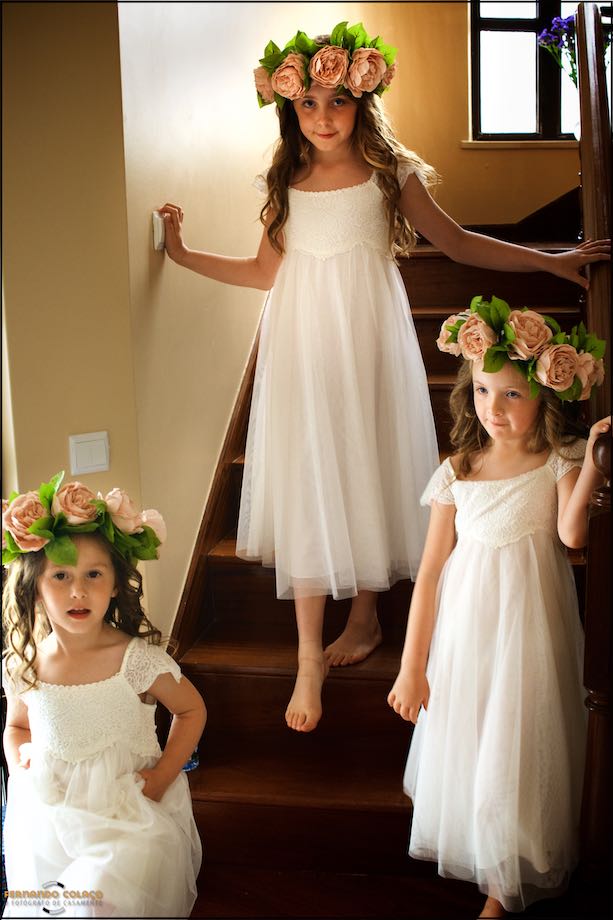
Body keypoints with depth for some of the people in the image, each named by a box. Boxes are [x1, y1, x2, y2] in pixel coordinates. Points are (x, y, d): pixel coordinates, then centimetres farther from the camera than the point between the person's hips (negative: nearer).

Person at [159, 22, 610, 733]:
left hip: (369, 341, -1)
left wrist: (548, 260, 1)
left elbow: (456, 242, 5)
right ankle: (310, 661, 6)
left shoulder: (390, 173, 0)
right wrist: (184, 254, 9)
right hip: (303, 346, 2)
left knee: (367, 474, 6)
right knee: (306, 488, -1)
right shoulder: (285, 182, 6)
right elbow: (267, 272, 12)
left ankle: (364, 618, 29)